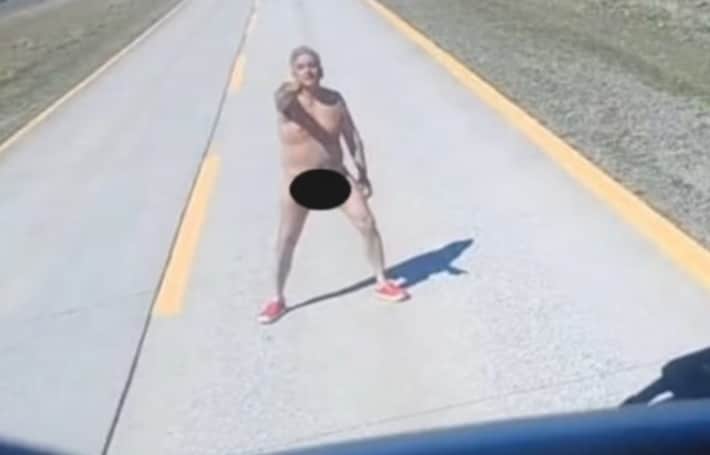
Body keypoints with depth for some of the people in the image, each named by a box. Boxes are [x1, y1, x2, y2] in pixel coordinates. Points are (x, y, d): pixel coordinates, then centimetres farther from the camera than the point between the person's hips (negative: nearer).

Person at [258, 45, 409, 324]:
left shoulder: (334, 99, -4)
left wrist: (363, 174, -1)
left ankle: (382, 283, 17)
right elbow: (281, 102, -40)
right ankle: (278, 299, 19)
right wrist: (294, 87, -62)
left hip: (335, 175, 2)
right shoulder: (288, 98, -13)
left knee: (367, 224, -2)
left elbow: (352, 137, 2)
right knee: (286, 240, 2)